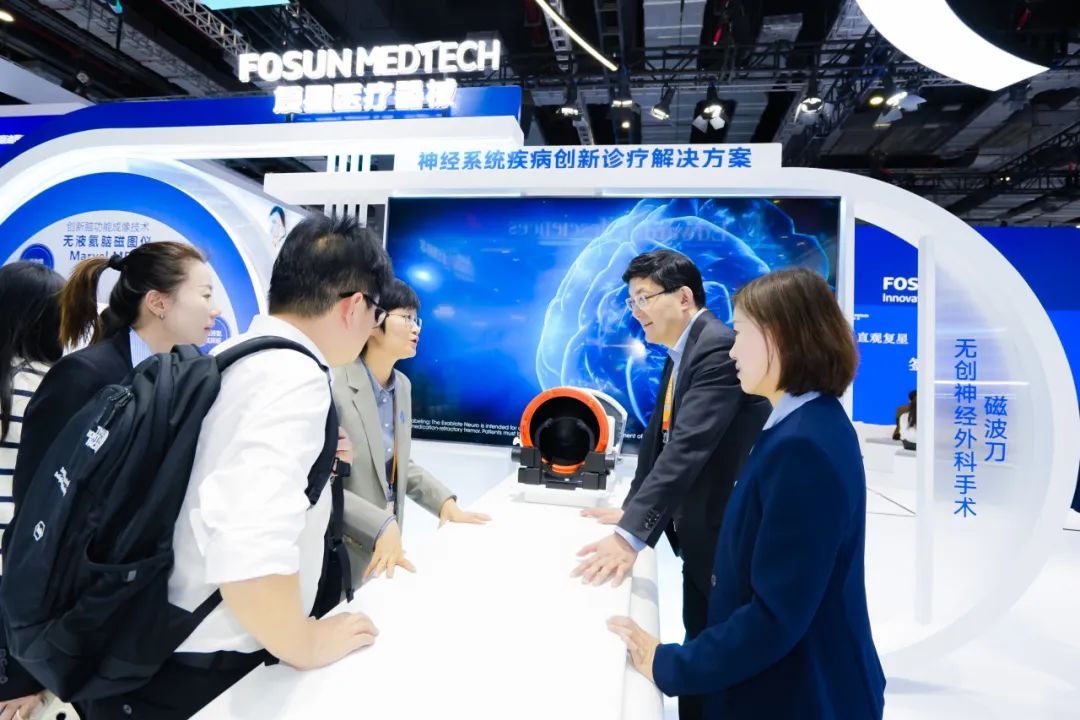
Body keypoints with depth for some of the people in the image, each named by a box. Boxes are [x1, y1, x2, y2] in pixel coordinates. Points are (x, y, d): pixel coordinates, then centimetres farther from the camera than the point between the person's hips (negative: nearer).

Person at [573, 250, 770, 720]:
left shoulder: (721, 348, -22)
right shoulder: (681, 354, 8)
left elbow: (688, 448, -33)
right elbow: (660, 437, 12)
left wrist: (632, 533, -37)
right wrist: (632, 508, 7)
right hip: (701, 537, 9)